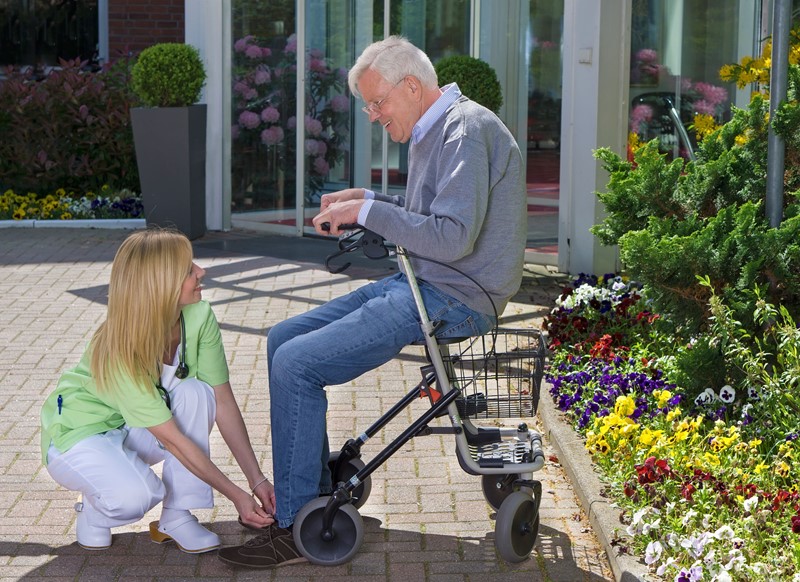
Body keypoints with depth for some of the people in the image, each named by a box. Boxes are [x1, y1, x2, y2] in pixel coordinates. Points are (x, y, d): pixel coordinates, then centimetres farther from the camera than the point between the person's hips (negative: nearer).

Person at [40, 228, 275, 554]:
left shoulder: (199, 317, -18)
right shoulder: (118, 353, -33)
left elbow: (223, 403, -13)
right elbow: (173, 439, -30)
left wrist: (256, 479, -17)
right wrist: (236, 495, -28)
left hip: (134, 432, 6)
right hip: (80, 437, -6)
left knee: (196, 392, -25)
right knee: (137, 496, -36)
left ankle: (176, 518, -12)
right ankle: (95, 509, 2)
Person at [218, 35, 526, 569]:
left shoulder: (468, 131, -17)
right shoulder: (431, 132, 16)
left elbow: (452, 237, -27)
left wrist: (367, 211, -18)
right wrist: (367, 200, 10)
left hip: (453, 300, -11)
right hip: (419, 284, 11)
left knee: (296, 364, -18)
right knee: (283, 339, 9)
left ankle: (296, 527, -10)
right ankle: (317, 491, 15)